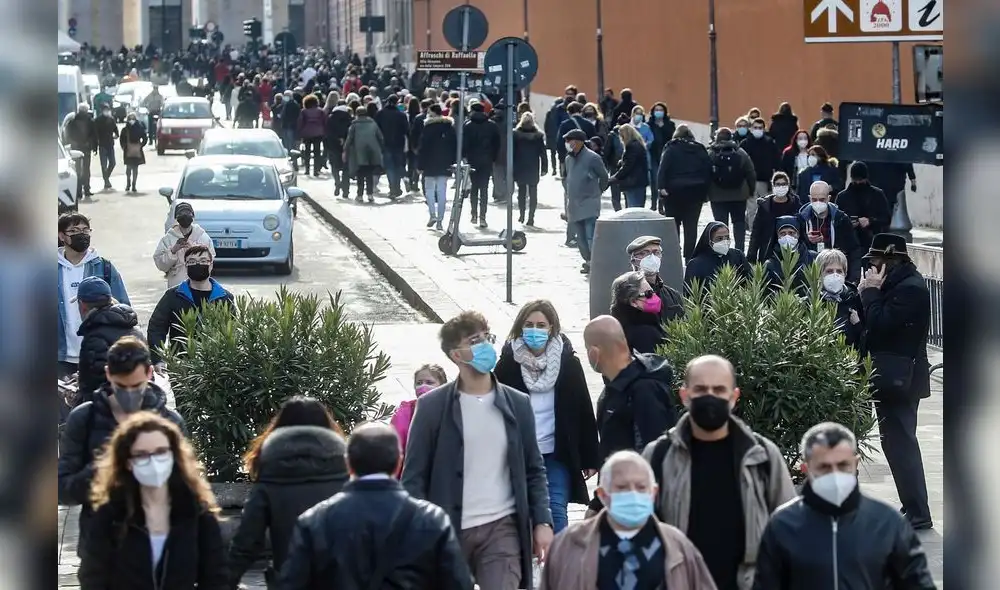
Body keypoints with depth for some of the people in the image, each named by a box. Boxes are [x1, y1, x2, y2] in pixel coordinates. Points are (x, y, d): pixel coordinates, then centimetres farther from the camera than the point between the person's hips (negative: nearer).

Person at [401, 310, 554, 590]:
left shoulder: (518, 404, 7)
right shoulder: (432, 406, -1)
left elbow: (534, 470, 11)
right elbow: (414, 476, -1)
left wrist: (542, 522, 0)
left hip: (502, 529, 1)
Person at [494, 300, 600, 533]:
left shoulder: (567, 361, -2)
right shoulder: (508, 363, -3)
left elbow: (583, 410, 1)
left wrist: (590, 458, 1)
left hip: (557, 453, -1)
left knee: (556, 510, -6)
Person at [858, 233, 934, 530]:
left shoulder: (909, 288, -17)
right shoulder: (901, 283, 14)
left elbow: (881, 324, -22)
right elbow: (879, 323, 15)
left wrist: (871, 292, -14)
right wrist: (870, 293, 2)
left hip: (898, 378, -11)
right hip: (896, 375, 11)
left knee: (900, 444, -9)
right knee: (900, 442, 16)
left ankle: (917, 513, -7)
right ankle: (913, 508, 23)